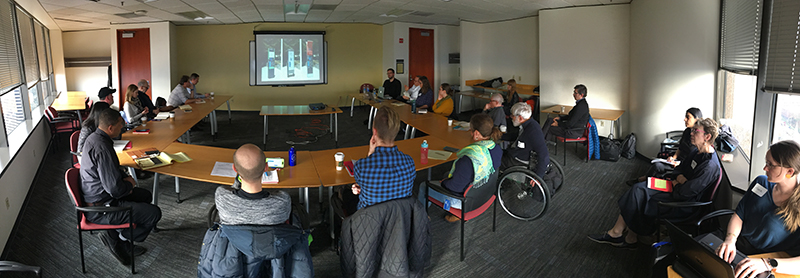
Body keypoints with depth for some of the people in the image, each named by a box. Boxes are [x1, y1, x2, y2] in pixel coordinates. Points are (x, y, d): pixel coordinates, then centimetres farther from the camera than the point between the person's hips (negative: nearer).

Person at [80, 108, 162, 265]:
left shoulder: (93, 138, 4)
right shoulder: (102, 148, -29)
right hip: (100, 209, -11)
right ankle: (120, 240, 3)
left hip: (94, 197, 11)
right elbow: (115, 189, -29)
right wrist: (129, 184, -7)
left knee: (145, 196, 22)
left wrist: (125, 178, 4)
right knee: (154, 213, -12)